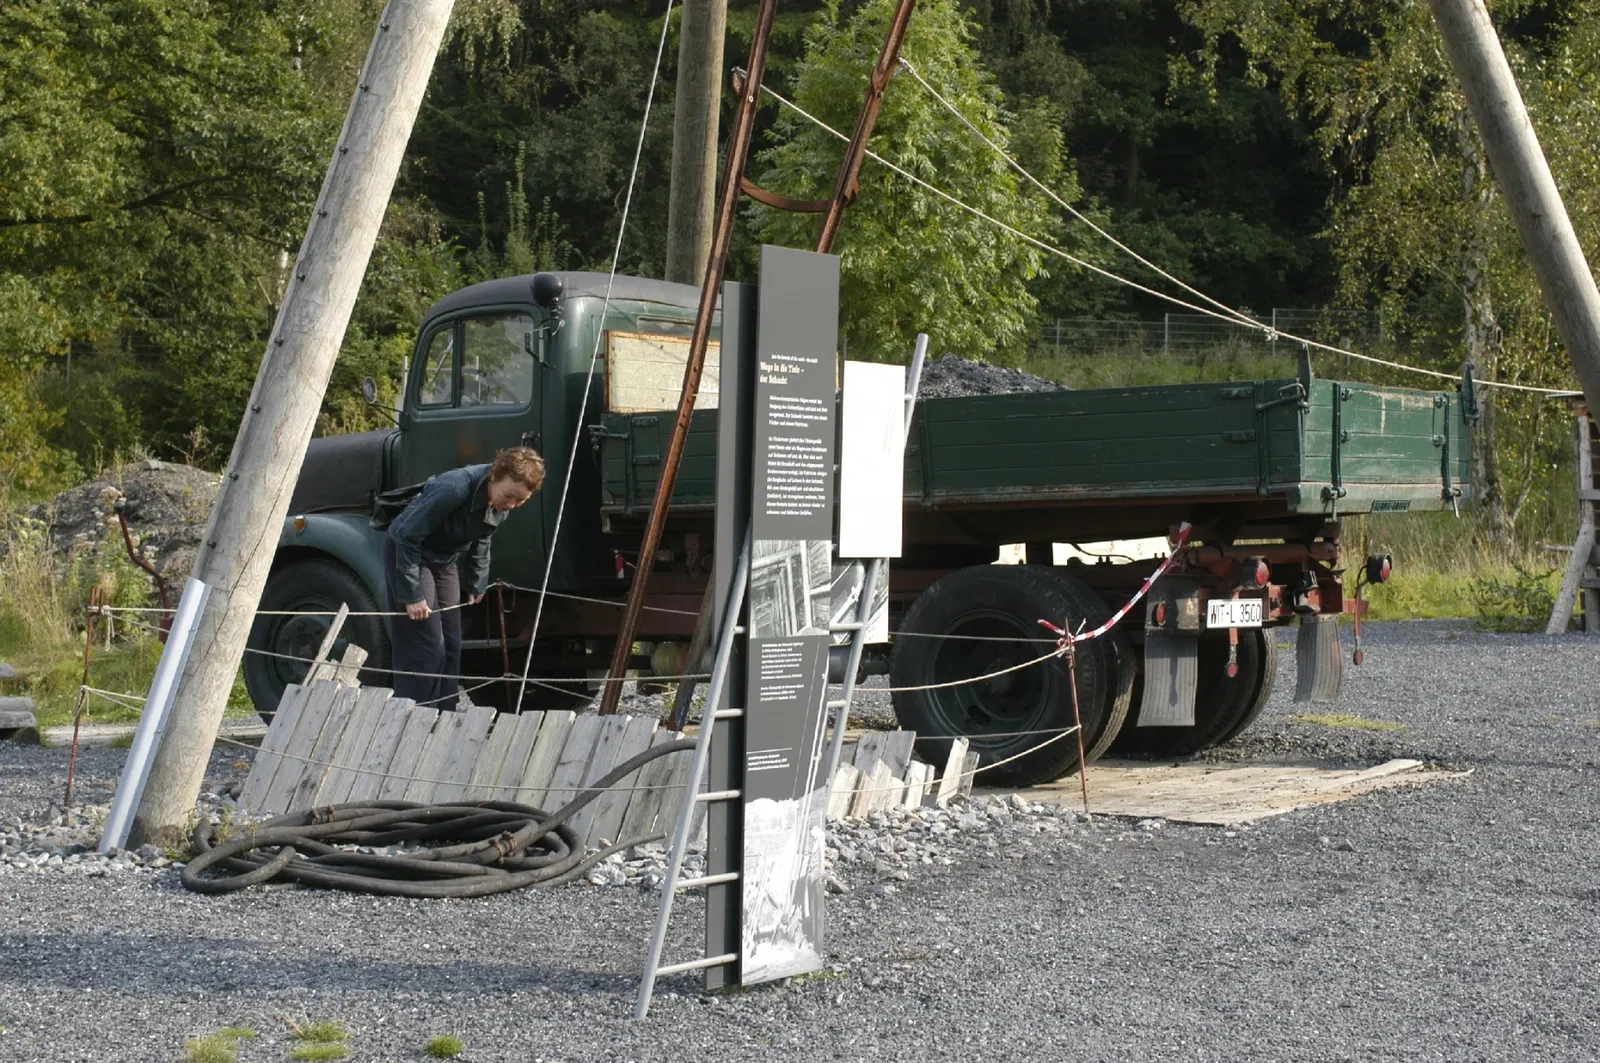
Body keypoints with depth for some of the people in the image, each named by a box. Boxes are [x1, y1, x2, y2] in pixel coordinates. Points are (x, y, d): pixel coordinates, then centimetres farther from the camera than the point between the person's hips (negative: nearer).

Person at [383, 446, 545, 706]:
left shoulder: (501, 506, -10)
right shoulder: (453, 489, -34)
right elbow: (407, 536, -30)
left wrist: (476, 584, 14)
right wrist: (413, 595, -27)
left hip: (446, 560, 8)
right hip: (407, 552, -8)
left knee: (451, 647, 9)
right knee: (427, 647, -12)